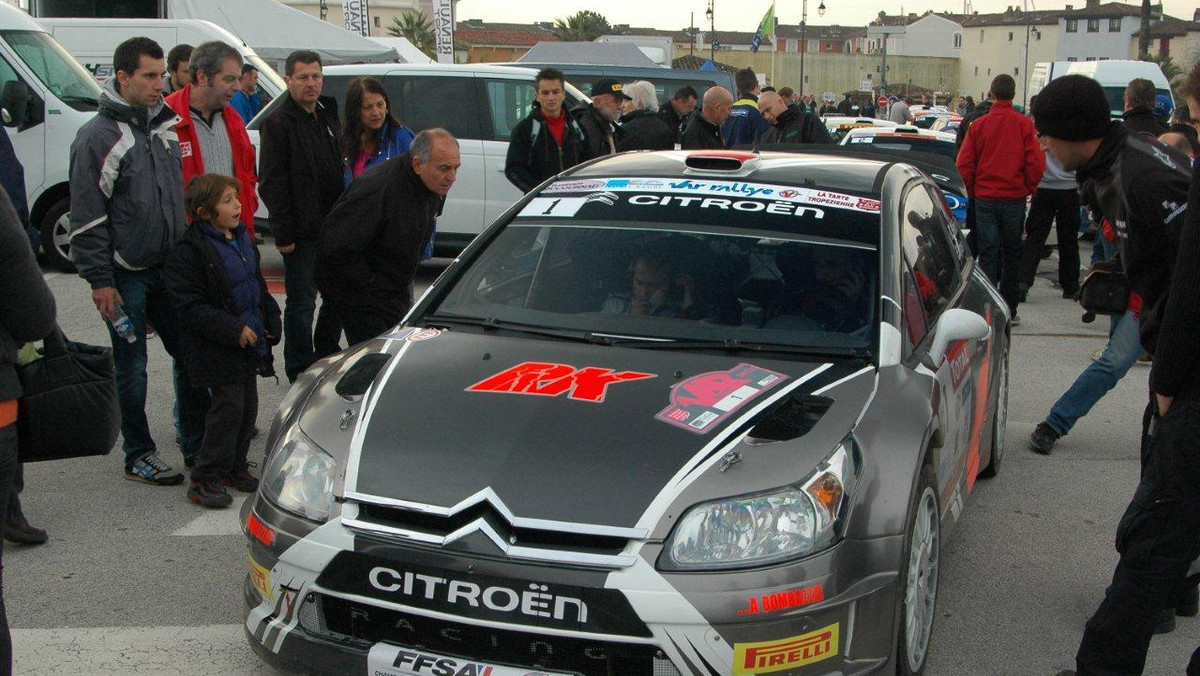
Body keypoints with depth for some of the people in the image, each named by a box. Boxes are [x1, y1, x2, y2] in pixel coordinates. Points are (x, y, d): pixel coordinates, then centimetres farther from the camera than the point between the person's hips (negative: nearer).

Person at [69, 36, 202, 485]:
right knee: (132, 368, 3)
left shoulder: (164, 125, 10)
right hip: (125, 275, -6)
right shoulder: (98, 136, -12)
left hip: (169, 267, 6)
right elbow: (87, 218, -12)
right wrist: (99, 280, -14)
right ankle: (138, 457, 14)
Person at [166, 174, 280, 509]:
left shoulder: (242, 237, 10)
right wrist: (234, 330, -24)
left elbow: (258, 284, 21)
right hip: (219, 352, -8)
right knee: (228, 408, -8)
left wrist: (271, 321, 11)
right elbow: (192, 306, -20)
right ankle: (205, 480, 2)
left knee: (248, 406, 13)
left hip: (250, 343, 8)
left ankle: (235, 467, 29)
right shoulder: (190, 251, -17)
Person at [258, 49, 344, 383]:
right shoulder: (278, 122, -8)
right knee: (302, 301, 0)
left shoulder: (328, 117, 14)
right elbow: (272, 183, -13)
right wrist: (283, 232, -18)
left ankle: (327, 355, 31)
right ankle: (301, 373, 10)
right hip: (302, 231, -7)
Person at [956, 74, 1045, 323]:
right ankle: (1009, 309, 14)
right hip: (1015, 197, 0)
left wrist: (972, 192, 11)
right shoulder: (1024, 124, -6)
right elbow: (1036, 163, -8)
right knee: (1012, 252, 11)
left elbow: (964, 164, -3)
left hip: (985, 197, 0)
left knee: (988, 252, 4)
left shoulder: (979, 125, -3)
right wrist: (1028, 188, 9)